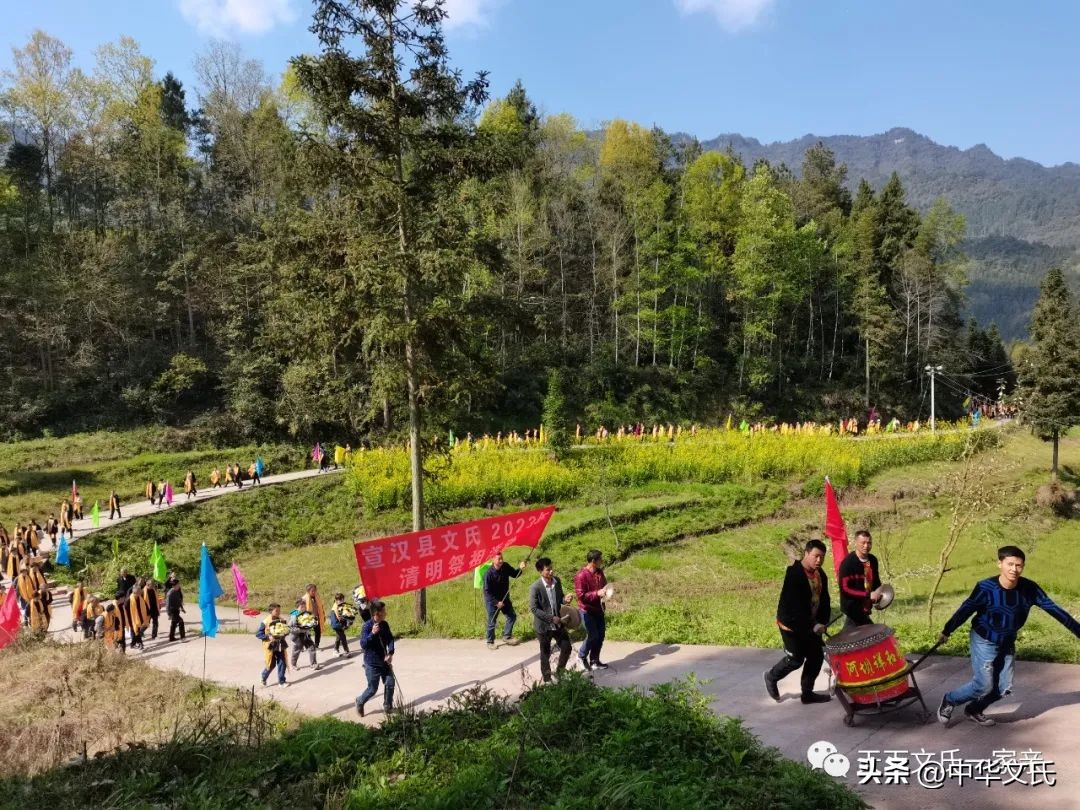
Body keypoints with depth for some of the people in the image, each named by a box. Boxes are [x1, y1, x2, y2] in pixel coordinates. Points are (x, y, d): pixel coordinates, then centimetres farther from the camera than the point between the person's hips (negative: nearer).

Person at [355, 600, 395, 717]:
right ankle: (360, 701, 34)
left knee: (390, 684, 6)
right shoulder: (367, 626, -20)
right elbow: (363, 644, -23)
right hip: (372, 663, -5)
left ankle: (387, 707, 27)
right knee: (372, 689, 5)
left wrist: (390, 653, -13)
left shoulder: (385, 624, -2)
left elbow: (390, 639, 2)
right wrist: (372, 634, -36)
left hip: (384, 661, 6)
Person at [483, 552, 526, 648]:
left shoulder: (505, 567, -13)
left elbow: (514, 574, 2)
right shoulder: (488, 574, -28)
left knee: (512, 616, 13)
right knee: (492, 622, 6)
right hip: (492, 600, -6)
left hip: (504, 598, 6)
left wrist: (520, 568, -18)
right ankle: (490, 642, 24)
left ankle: (507, 636, 30)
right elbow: (487, 591, -21)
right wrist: (496, 602, -21)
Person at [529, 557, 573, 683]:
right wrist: (551, 618, -23)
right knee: (545, 654, 12)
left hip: (557, 623, 5)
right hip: (543, 625, -5)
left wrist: (565, 599, -14)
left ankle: (560, 671, 38)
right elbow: (533, 609, -20)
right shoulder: (535, 587, -23)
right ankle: (547, 678, 32)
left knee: (567, 647, 12)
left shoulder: (557, 581, -5)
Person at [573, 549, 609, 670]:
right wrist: (597, 593, -28)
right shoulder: (581, 576, -22)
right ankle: (582, 656, 20)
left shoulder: (599, 572, 2)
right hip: (587, 611, -7)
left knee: (601, 635, 9)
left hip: (599, 609, 8)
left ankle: (594, 661, 23)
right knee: (592, 636, -5)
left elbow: (604, 585, 19)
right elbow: (581, 595, -23)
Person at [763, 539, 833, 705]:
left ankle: (808, 693, 20)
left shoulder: (821, 574, 1)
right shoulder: (794, 573, -25)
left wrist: (823, 622, -7)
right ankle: (771, 676, 26)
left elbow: (824, 600, 6)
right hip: (791, 623, -8)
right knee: (796, 659, 1)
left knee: (817, 656, 6)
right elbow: (795, 605, -28)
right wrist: (812, 625, -27)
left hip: (811, 624, 8)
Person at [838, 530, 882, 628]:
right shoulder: (848, 562, -17)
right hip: (852, 608, -8)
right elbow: (845, 589, -20)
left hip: (865, 608, 8)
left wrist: (878, 594, 3)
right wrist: (868, 595, -22)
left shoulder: (873, 560, 7)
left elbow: (876, 581, 23)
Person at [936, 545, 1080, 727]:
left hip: (1007, 644, 5)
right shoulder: (986, 588, -26)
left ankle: (974, 710, 31)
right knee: (983, 686, -7)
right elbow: (965, 610, -14)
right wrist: (946, 632, -4)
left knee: (1003, 688, 7)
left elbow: (1053, 609, -9)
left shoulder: (1029, 589, -17)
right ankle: (948, 701, 17)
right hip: (984, 642, -5)